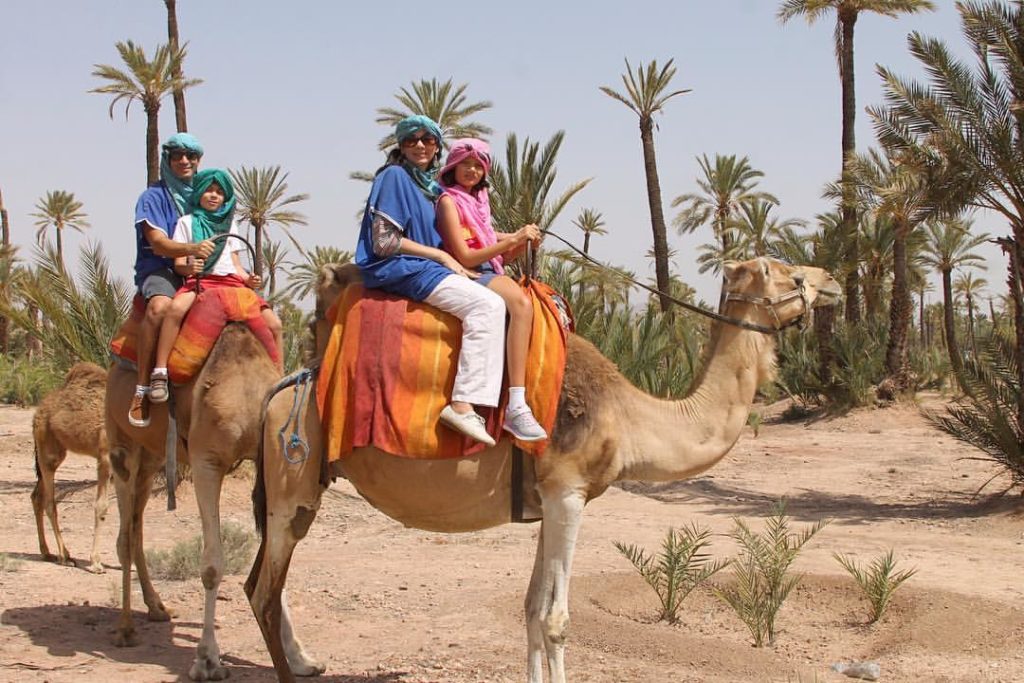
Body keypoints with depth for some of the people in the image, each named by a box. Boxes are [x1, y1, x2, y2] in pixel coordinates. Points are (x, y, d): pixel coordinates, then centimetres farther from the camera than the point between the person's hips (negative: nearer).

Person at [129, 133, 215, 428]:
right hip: (160, 270, -5)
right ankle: (142, 389, -35)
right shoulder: (154, 197, 2)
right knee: (159, 306, -39)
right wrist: (192, 249, -32)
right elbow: (158, 244, -13)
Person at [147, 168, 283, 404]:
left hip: (232, 282, 4)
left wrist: (247, 279, 0)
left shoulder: (230, 224, 23)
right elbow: (178, 263, 4)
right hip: (199, 281, -4)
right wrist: (189, 267, -20)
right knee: (176, 308, -39)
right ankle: (159, 373, -39)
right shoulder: (187, 222, 11)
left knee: (274, 324, -12)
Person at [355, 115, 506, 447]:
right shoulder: (394, 176, -6)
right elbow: (384, 242, -14)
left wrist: (454, 266, 4)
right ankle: (463, 405, -31)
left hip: (423, 269, 9)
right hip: (397, 269, -9)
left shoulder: (429, 185, 19)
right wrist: (441, 256, -9)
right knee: (487, 304, -24)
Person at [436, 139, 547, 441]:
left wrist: (522, 240, 2)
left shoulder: (477, 200, 23)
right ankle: (516, 408, -41)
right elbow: (465, 257, -12)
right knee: (520, 302, -34)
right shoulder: (449, 201, -2)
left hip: (490, 273, 9)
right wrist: (511, 241, -15)